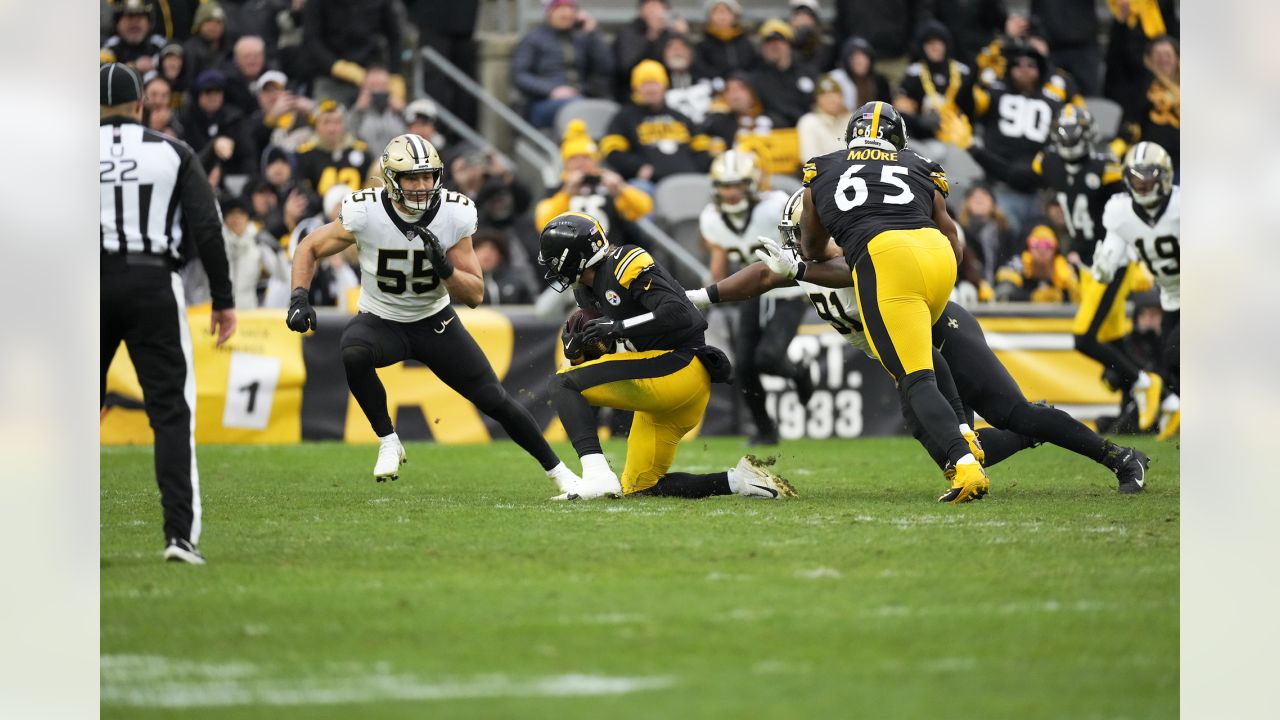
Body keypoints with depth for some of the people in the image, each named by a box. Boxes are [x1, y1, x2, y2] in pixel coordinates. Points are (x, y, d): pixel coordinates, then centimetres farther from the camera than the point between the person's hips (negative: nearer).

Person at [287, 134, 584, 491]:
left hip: (434, 321, 1)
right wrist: (300, 297, -23)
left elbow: (475, 295, -14)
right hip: (381, 321, -1)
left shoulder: (455, 215, -19)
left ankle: (557, 471, 20)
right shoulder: (365, 212, -23)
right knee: (353, 355, -36)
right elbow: (309, 248, -7)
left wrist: (445, 268, -34)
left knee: (496, 401, 0)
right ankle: (388, 442, -16)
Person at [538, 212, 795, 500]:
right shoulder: (591, 292, 20)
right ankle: (740, 480, 6)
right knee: (638, 490, 11)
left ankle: (597, 474, -29)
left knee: (564, 383, -13)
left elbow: (678, 314, -21)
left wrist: (618, 327, -22)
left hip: (678, 367, -10)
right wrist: (577, 352, -2)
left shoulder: (627, 266, -9)